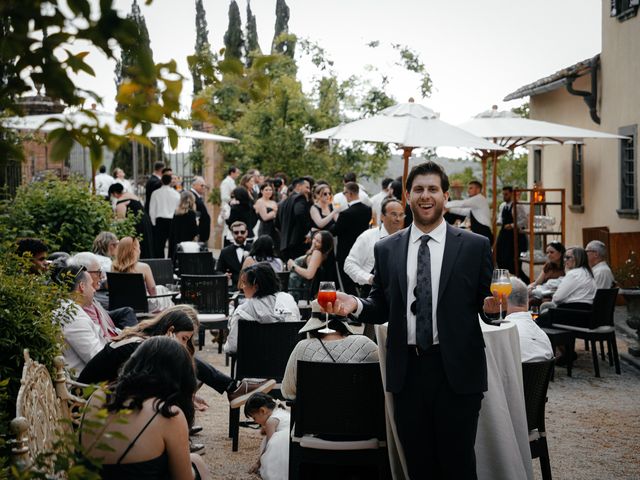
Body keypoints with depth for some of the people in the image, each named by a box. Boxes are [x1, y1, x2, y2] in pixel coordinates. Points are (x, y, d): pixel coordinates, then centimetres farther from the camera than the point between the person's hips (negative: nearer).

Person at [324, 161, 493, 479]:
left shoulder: (475, 246, 1)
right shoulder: (386, 249, 8)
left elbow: (486, 303, 3)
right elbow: (380, 308, 12)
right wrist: (355, 305, -7)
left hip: (456, 370, -2)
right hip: (407, 371, 2)